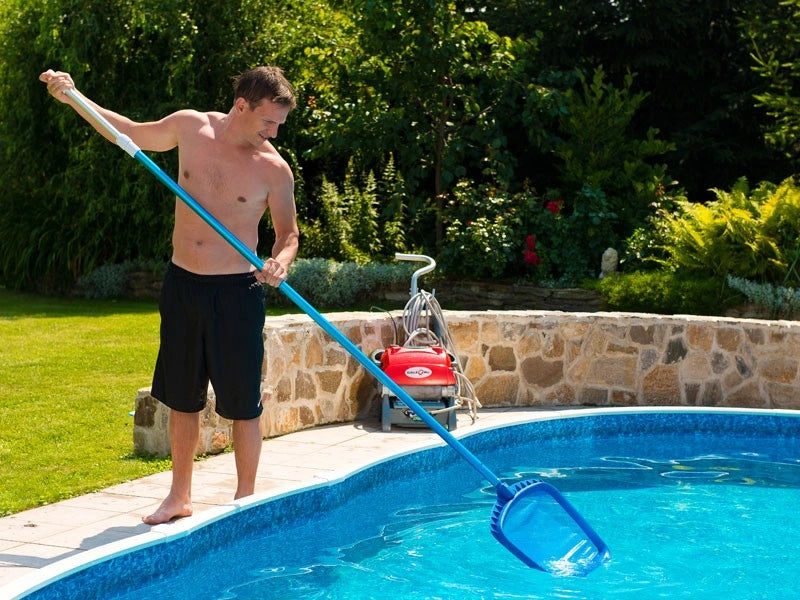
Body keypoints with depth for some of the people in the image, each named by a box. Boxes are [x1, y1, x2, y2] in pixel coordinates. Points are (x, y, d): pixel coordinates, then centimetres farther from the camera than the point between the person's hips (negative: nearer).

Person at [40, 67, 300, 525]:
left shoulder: (274, 169, -8)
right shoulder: (189, 127, -1)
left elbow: (289, 233, 1)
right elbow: (129, 134, 16)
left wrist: (281, 260, -22)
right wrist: (72, 97, 11)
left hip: (236, 293, -3)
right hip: (182, 284, 3)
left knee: (243, 403, 0)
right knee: (182, 398, 13)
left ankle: (246, 499, 17)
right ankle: (180, 496, 28)